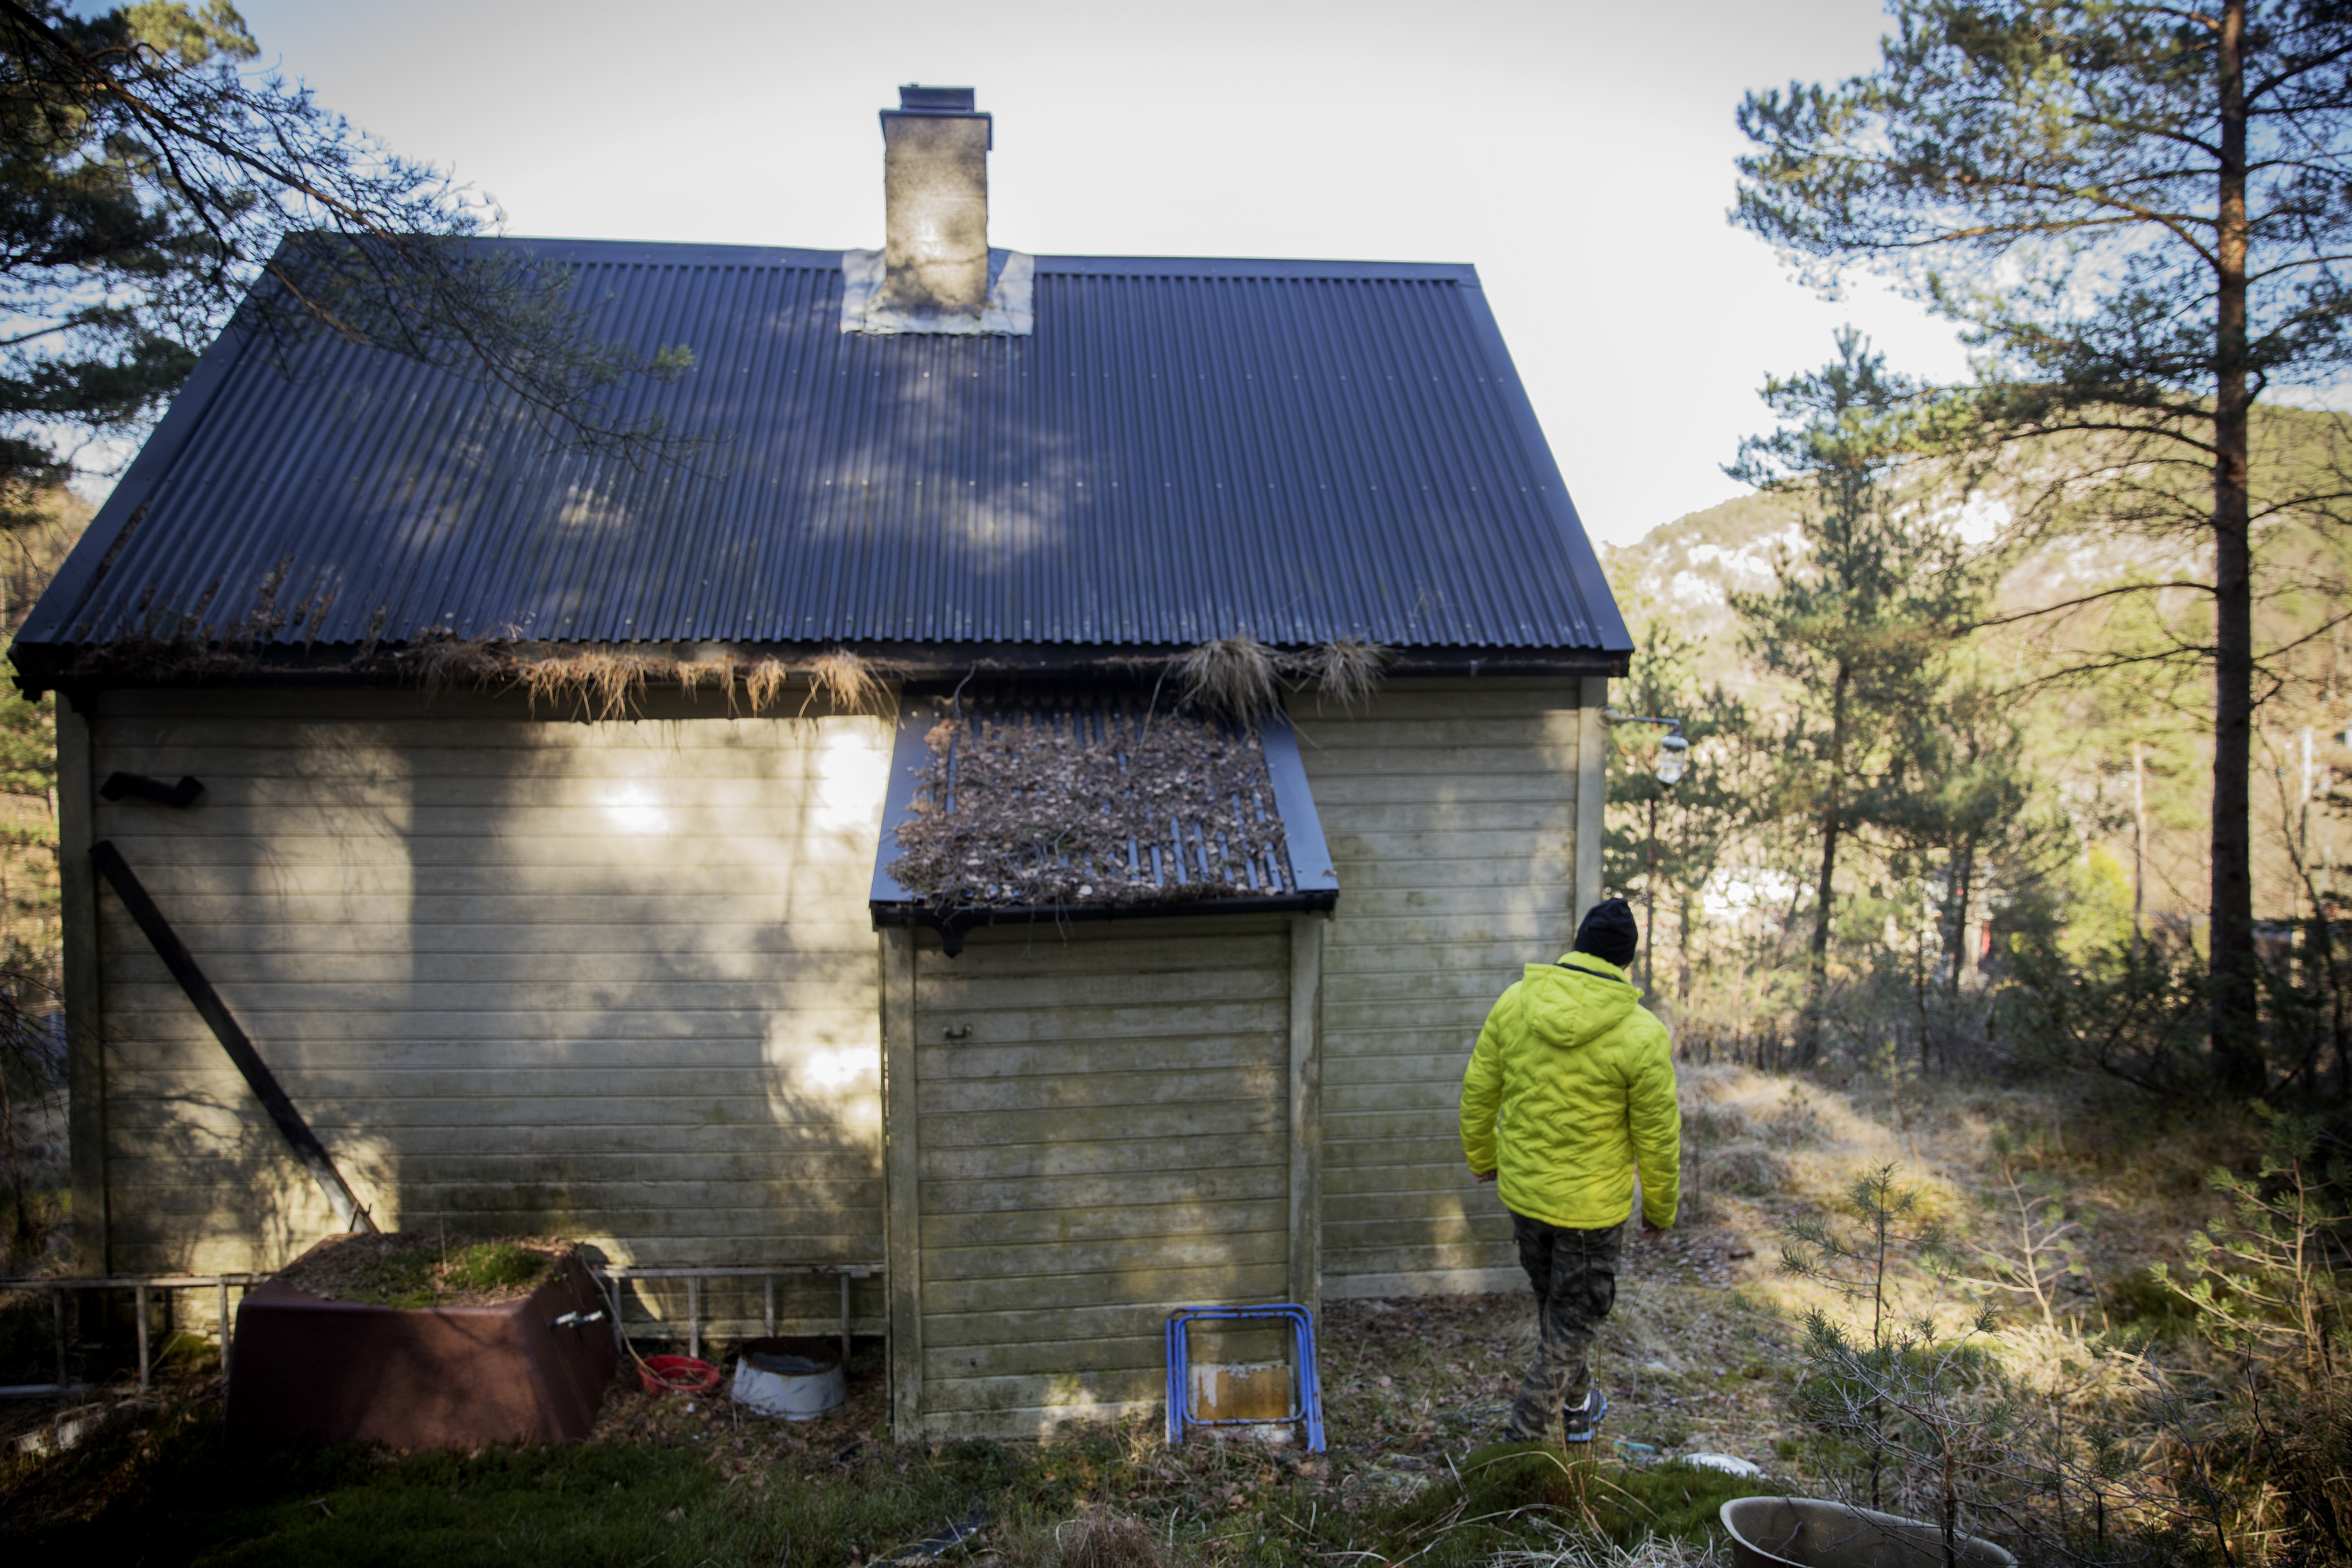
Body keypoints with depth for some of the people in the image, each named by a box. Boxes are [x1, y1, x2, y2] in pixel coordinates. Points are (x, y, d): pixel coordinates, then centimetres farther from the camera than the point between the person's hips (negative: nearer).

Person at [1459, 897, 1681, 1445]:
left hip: (1521, 1192, 5)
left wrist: (1482, 1158, 19)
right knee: (1572, 1322, 13)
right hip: (1592, 1205, -4)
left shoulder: (1515, 1001, -9)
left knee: (1555, 1301, 27)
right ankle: (1520, 1439, 12)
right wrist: (1661, 1209, 6)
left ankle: (1577, 1405, 47)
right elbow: (1658, 1137, -10)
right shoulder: (1642, 1035, -20)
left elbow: (1478, 1092, 2)